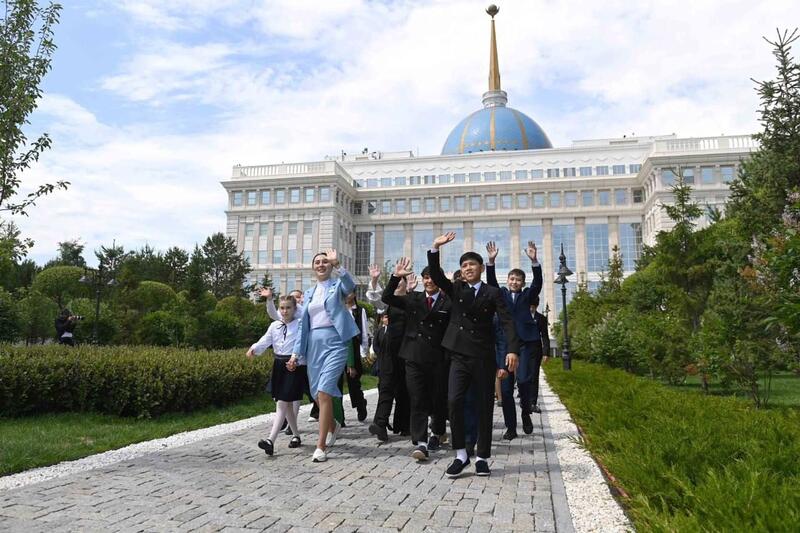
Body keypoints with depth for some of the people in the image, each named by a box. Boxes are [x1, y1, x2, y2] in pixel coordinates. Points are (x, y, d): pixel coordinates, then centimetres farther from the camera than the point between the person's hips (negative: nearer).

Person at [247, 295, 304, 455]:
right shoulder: (274, 326, 8)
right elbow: (265, 341, -2)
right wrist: (254, 348, -21)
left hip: (295, 366, -6)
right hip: (279, 365, 6)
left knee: (282, 403, -11)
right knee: (287, 403, 14)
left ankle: (271, 440, -16)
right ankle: (296, 435, 31)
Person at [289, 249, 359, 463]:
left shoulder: (337, 285, 3)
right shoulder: (309, 293, 18)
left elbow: (351, 286, -23)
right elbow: (304, 325, 17)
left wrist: (337, 265, -38)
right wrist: (296, 353, 10)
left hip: (334, 343, -6)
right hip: (314, 345, 6)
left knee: (324, 392, -15)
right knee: (317, 395, 10)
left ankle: (321, 446, -8)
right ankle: (332, 425, 38)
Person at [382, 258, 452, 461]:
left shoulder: (448, 302, 0)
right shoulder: (413, 299, 10)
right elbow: (387, 298, 2)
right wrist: (396, 277, -11)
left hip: (438, 359, -2)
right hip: (415, 357, 2)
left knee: (439, 399, 10)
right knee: (417, 401, -2)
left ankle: (437, 434, 33)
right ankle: (421, 443, -1)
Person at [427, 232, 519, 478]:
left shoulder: (492, 293, 2)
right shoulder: (455, 289, 10)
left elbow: (507, 321, -7)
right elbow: (436, 275, -5)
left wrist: (512, 349, -21)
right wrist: (435, 248, -18)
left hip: (484, 358, -1)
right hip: (460, 356, 1)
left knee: (485, 407, 4)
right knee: (454, 401, -14)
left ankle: (482, 457, 17)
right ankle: (460, 454, 0)